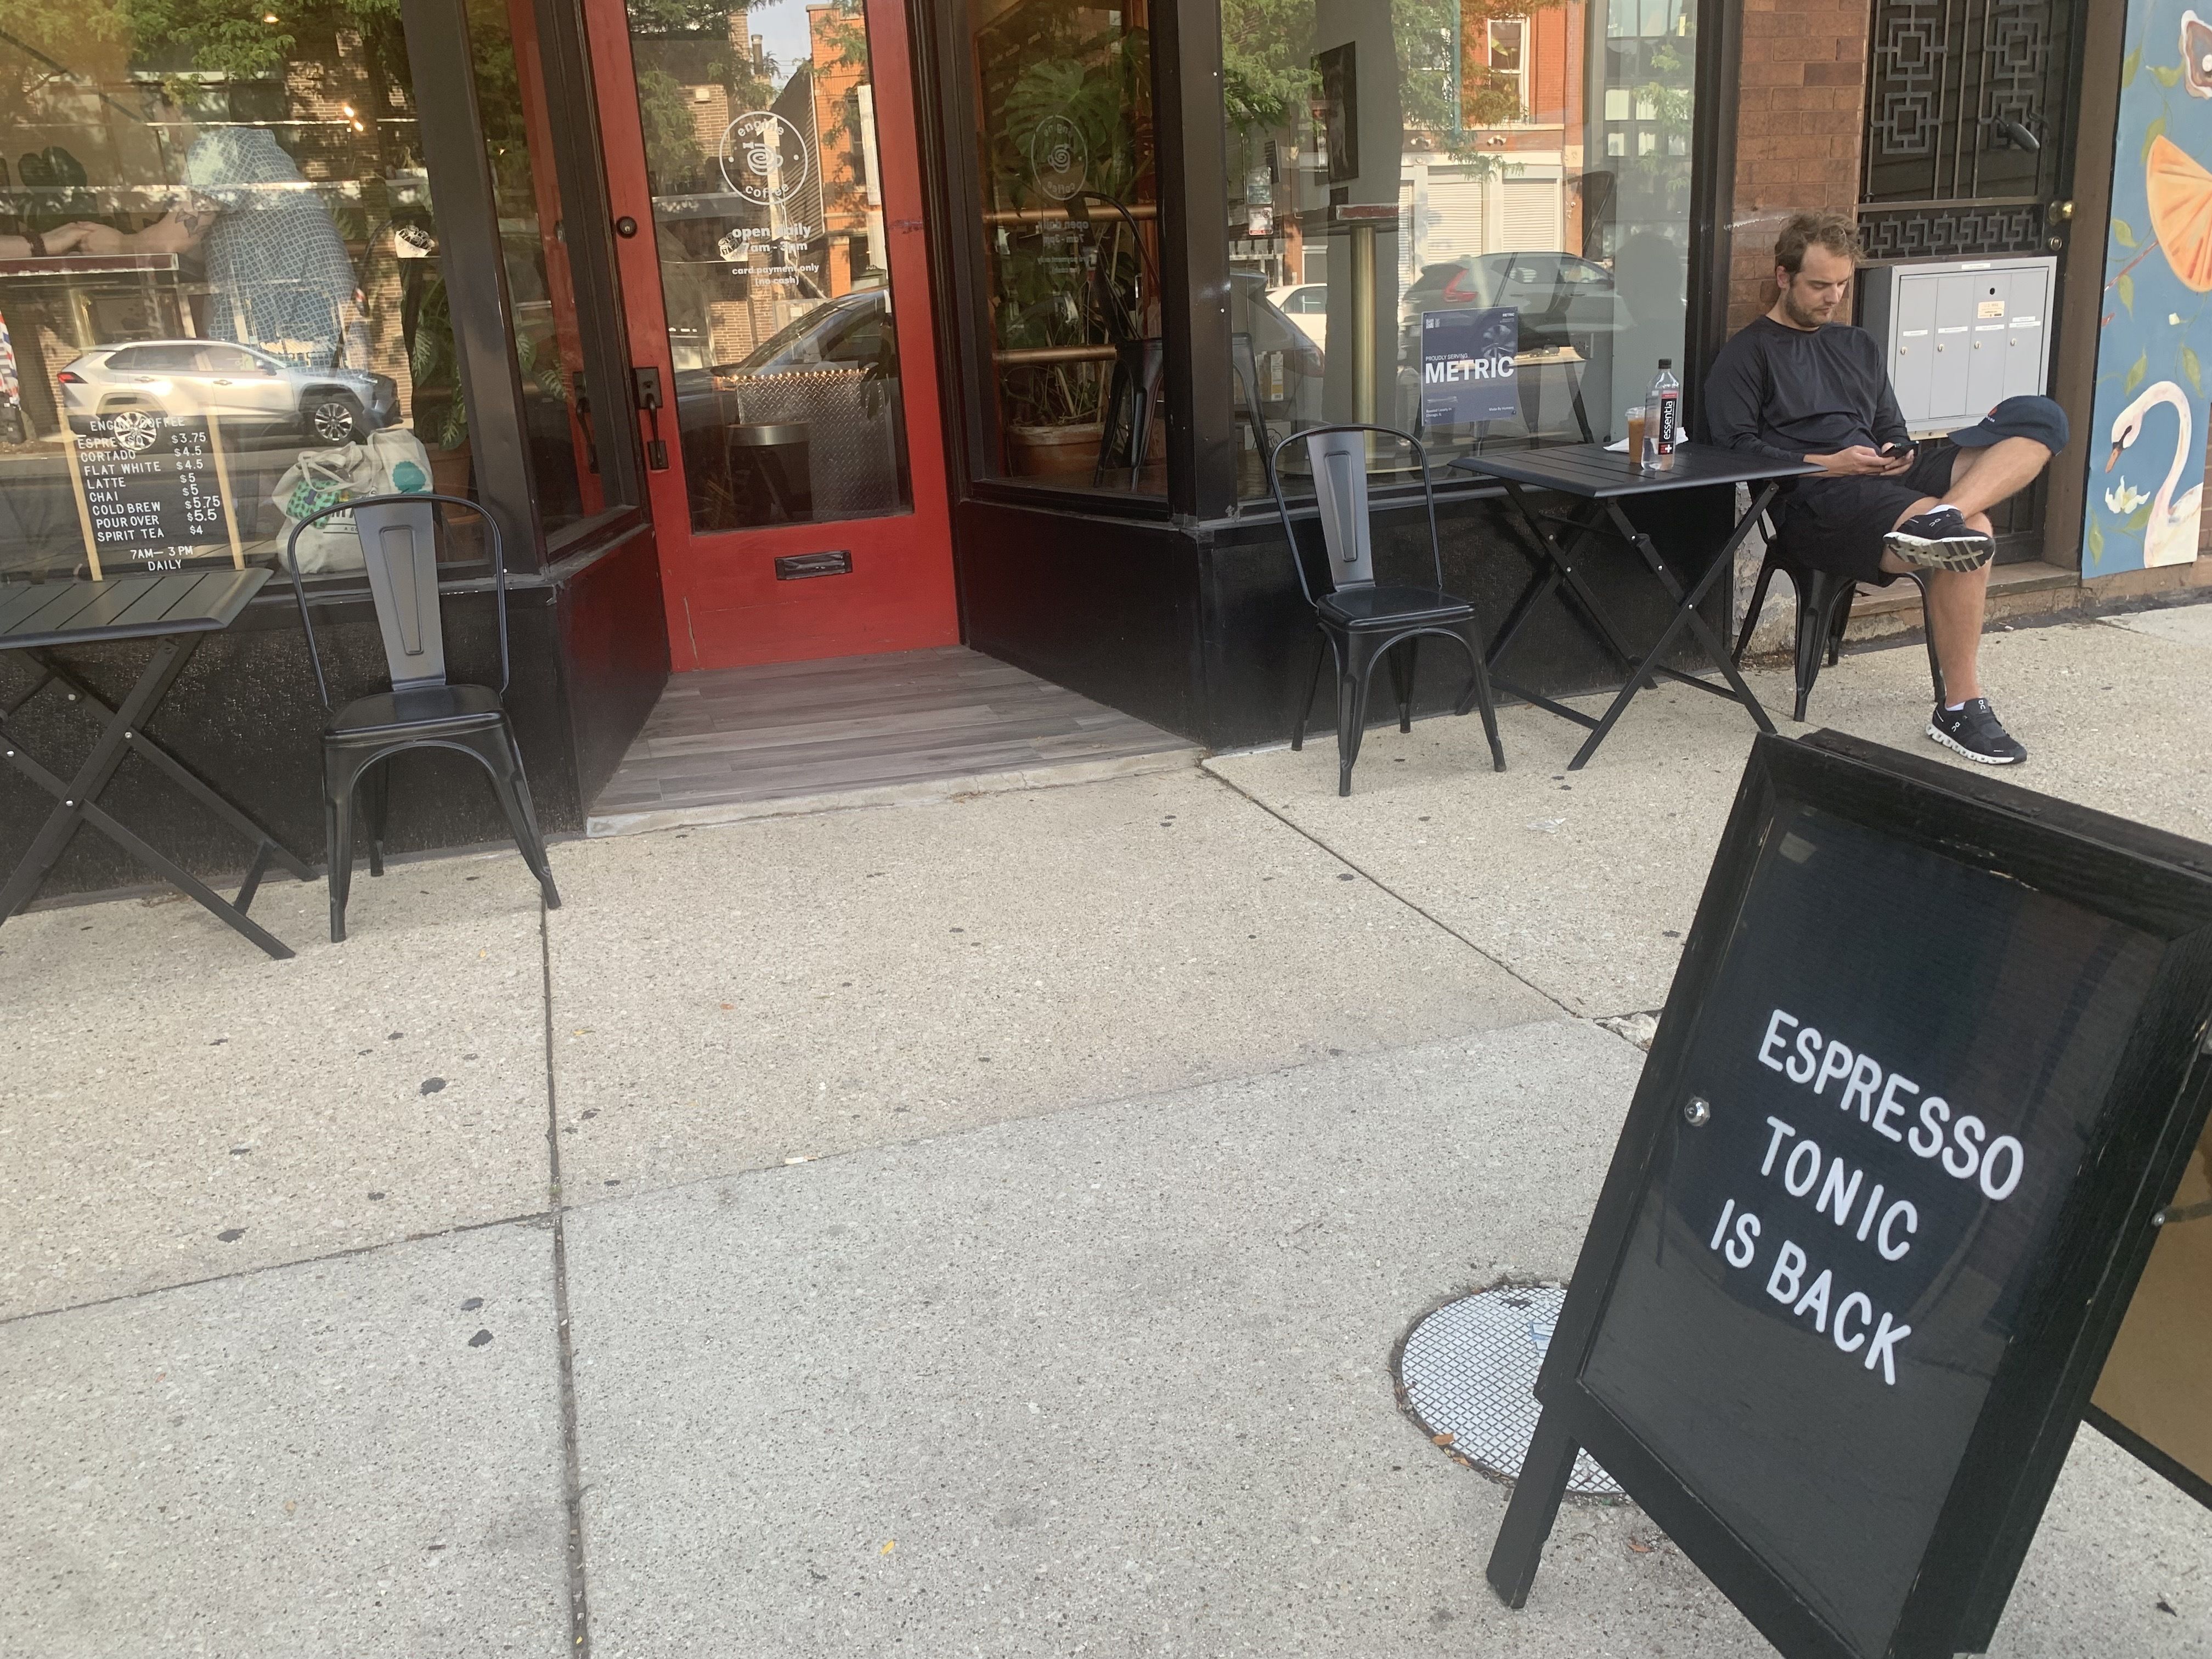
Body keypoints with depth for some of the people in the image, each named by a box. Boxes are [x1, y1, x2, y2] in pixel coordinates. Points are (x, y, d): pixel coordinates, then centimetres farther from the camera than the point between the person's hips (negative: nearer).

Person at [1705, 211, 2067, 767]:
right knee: (1970, 534, -32)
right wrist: (1828, 464, -14)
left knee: (2042, 418, -12)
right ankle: (1960, 709, -24)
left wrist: (1899, 453, 4)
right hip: (1815, 502, -7)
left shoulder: (1858, 345, 30)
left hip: (1883, 480, 7)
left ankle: (1941, 517, -41)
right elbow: (1736, 447, -5)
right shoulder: (1747, 355, 9)